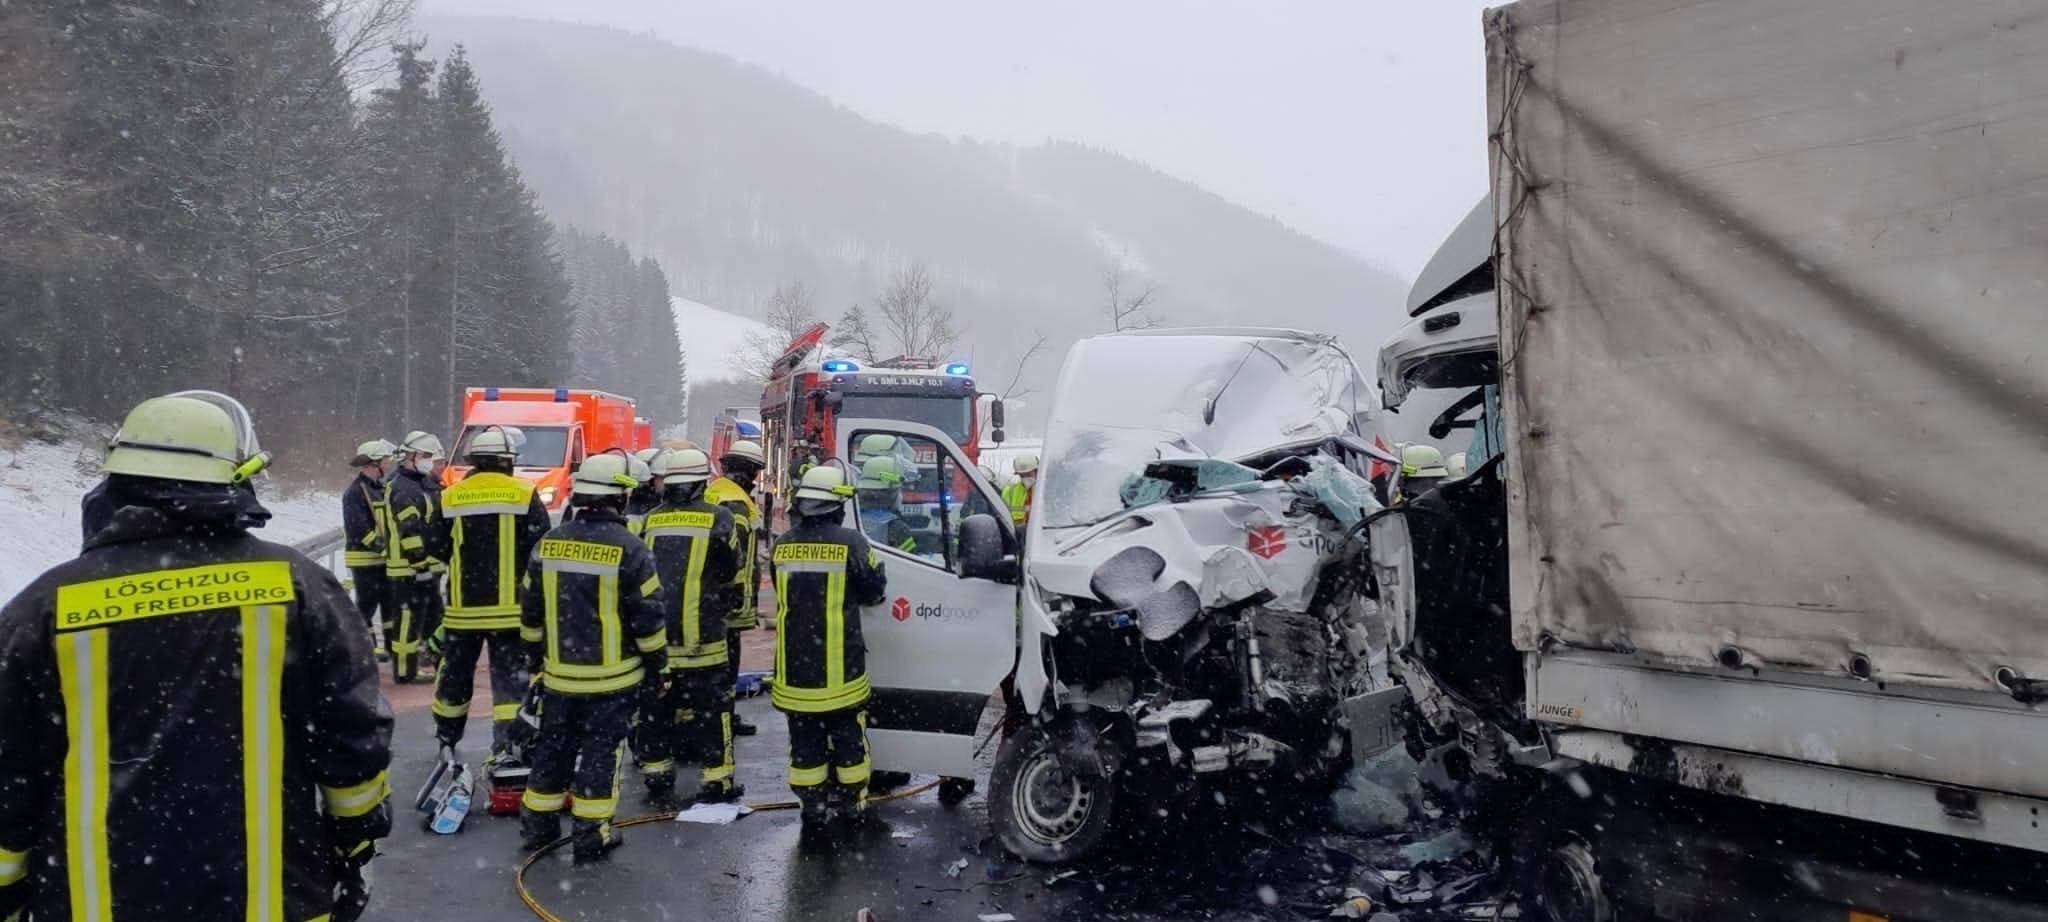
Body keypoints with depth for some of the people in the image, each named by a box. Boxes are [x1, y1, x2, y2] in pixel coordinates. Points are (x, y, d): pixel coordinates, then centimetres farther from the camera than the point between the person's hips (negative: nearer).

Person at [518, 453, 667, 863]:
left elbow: (530, 611, 9)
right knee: (600, 751, 4)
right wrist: (655, 663, 1)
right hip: (612, 676, -4)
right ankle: (590, 835, 10)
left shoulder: (549, 544, 0)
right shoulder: (629, 549, -16)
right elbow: (648, 617, -12)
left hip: (559, 672, 4)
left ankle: (537, 823, 28)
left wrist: (537, 654, 22)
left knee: (552, 747, 17)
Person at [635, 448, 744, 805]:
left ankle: (656, 776, 20)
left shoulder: (651, 519, 5)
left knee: (655, 706, 13)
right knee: (711, 707, 3)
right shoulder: (718, 518, -7)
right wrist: (726, 599, 22)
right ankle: (715, 781, 6)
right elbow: (732, 571, 2)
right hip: (701, 634, -4)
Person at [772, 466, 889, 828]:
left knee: (805, 738, 12)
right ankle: (852, 801, 20)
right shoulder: (850, 542, -12)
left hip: (795, 665, 3)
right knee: (847, 735, 12)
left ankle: (812, 805, 18)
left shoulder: (783, 545, 1)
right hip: (839, 666, -3)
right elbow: (876, 589, -2)